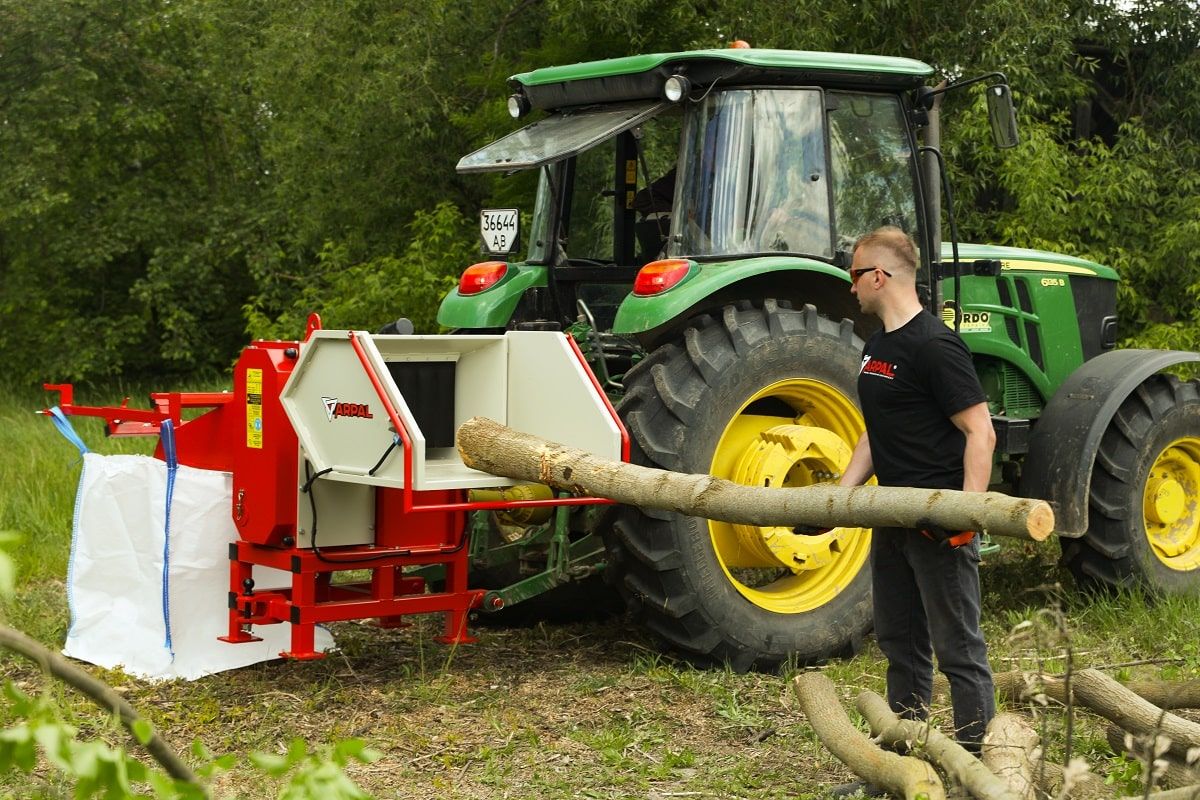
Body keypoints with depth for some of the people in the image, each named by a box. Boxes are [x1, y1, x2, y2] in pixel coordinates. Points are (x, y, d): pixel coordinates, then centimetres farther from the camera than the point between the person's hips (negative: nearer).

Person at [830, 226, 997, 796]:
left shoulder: (934, 344, -15)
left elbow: (980, 432, -18)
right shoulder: (877, 347, 14)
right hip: (893, 518, 10)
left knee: (957, 647, -3)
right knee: (900, 643, 16)